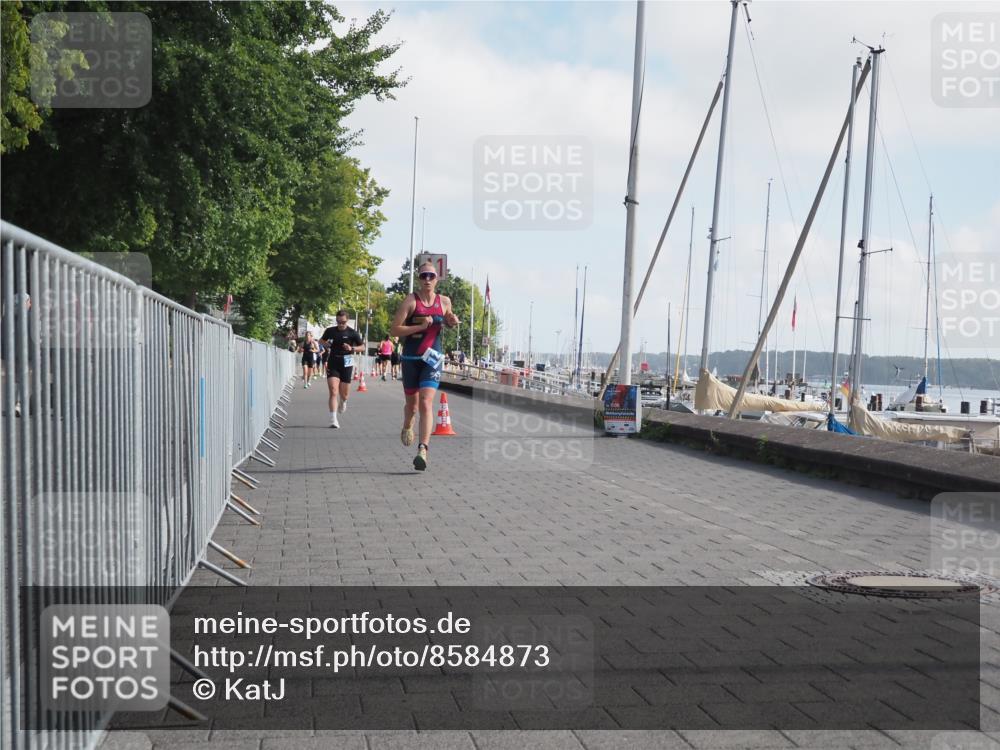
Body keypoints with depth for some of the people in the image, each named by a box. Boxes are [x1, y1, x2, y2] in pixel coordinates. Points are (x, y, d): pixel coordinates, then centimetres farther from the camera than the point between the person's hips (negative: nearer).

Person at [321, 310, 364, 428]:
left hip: (346, 364, 0)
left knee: (344, 394, 8)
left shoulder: (352, 333, -3)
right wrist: (326, 344, -3)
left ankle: (343, 402, 47)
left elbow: (362, 347, 2)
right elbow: (322, 340, 20)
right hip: (333, 364, 0)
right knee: (333, 392, -13)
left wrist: (352, 349, -16)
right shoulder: (330, 331, 2)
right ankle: (333, 420, -14)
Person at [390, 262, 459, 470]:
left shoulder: (444, 301, 5)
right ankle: (407, 428, 49)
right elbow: (395, 330, -10)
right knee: (412, 402, 15)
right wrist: (421, 326, -20)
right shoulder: (410, 300, -5)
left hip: (432, 359, 1)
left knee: (426, 403, -15)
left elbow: (447, 322, 25)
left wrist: (453, 322, 1)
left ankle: (423, 450, -20)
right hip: (411, 358, 0)